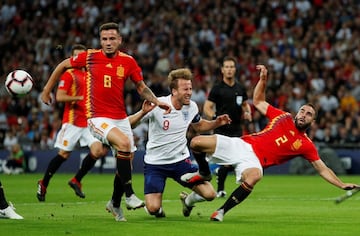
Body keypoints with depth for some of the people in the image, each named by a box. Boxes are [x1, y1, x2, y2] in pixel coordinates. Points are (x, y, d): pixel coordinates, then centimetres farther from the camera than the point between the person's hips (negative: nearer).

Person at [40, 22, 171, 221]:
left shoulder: (128, 61, 1)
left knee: (125, 160, 6)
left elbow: (141, 87, 9)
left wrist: (157, 102, -8)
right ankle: (130, 194, -19)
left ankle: (114, 203, 30)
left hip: (120, 118, 4)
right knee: (124, 143, -30)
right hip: (97, 117, -4)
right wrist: (47, 90, 11)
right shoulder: (90, 57, -6)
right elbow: (63, 65, 8)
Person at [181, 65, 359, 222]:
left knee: (252, 178, -45)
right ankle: (203, 173, 21)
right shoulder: (283, 117, 13)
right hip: (241, 145, 3)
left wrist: (342, 185, -1)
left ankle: (222, 211, -27)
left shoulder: (306, 145, 7)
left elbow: (322, 169, 8)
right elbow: (258, 101, 22)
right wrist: (263, 78, 10)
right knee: (197, 142, -12)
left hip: (254, 160, -3)